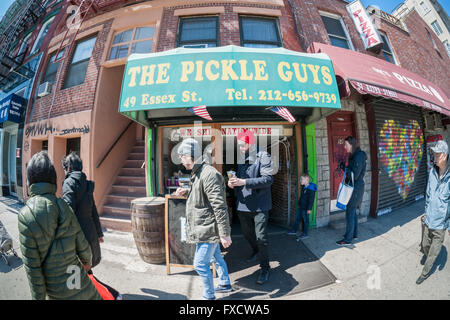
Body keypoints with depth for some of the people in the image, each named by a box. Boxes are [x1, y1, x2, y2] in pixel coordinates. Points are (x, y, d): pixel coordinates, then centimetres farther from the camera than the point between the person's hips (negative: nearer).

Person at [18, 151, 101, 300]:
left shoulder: (26, 216, -17)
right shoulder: (65, 208, -10)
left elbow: (32, 265, -14)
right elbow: (83, 246, -1)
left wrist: (38, 297, -2)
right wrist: (87, 261, 21)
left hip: (56, 289, 0)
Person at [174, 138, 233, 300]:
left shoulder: (209, 174, -24)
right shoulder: (197, 173, 9)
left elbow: (219, 206, -26)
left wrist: (224, 233, -24)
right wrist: (186, 192, 5)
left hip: (208, 228, -10)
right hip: (207, 227, 10)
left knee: (200, 264, 2)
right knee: (215, 257, 24)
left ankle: (209, 296, 24)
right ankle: (225, 284, 45)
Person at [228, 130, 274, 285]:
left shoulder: (263, 157, -11)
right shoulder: (240, 159, 10)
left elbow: (268, 179, -21)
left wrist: (244, 182, -28)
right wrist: (233, 183, -5)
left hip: (260, 205, -6)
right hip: (242, 205, 7)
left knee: (261, 237, -1)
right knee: (247, 233, 23)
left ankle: (265, 267, 20)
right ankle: (256, 251, 51)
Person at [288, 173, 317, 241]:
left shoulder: (310, 189, -21)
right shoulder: (303, 187, 7)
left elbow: (311, 200, -21)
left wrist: (309, 209, -20)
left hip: (305, 208, -9)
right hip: (300, 207, 9)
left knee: (305, 220, 5)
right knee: (297, 218, 17)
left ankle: (305, 234, 18)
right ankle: (294, 230, 30)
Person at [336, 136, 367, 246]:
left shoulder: (358, 156, -20)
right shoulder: (353, 156, 10)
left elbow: (354, 176, -24)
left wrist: (344, 167, -15)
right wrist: (344, 167, 2)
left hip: (355, 188, -10)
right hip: (353, 187, 10)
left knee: (349, 213, -3)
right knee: (353, 212, 19)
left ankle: (348, 239, 7)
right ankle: (354, 234, 33)